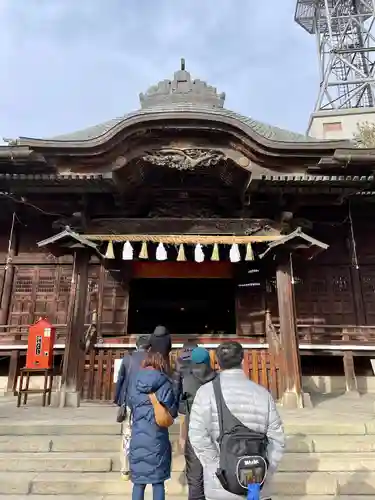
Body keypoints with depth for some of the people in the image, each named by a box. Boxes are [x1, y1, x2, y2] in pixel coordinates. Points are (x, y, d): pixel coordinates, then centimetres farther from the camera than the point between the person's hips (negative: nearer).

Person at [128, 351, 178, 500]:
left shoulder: (136, 383, 1)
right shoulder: (164, 383, -9)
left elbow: (131, 406, 11)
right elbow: (172, 411, -7)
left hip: (137, 438, 3)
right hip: (157, 439, -2)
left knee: (138, 482, 14)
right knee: (158, 481, 12)